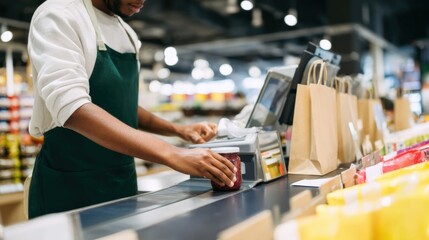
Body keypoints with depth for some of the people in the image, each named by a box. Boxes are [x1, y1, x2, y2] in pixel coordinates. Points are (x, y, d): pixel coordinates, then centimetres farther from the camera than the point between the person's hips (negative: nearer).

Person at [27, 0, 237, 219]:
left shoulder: (126, 33, 9)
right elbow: (73, 109, -28)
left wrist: (177, 130, 1)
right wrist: (172, 154, -35)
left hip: (123, 181, 7)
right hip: (71, 185, -7)